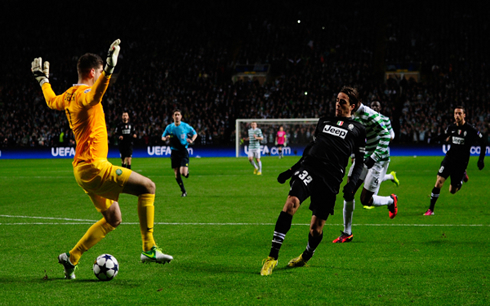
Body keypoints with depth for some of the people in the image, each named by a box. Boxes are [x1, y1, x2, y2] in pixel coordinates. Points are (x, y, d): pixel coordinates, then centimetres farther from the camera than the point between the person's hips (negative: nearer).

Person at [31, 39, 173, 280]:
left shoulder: (68, 96, 14)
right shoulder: (83, 94, -14)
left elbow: (52, 101, 38)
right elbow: (94, 97, -41)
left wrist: (43, 79, 54)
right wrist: (109, 68, -53)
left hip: (84, 168, 10)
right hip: (93, 166, -10)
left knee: (112, 219, 17)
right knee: (147, 187, -12)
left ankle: (71, 258, 18)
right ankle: (149, 249, -14)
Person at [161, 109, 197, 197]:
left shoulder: (185, 126, -4)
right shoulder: (169, 127, 1)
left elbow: (195, 134, 10)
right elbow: (163, 137, 14)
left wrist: (191, 140, -10)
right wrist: (165, 138, -10)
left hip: (183, 151, -2)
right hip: (174, 152, 3)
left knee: (183, 173, -17)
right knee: (177, 174, 1)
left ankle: (187, 171, 21)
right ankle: (183, 191, 17)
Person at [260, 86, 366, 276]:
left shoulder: (357, 130, 14)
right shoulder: (324, 122, 24)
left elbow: (360, 161, 14)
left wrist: (352, 184, -1)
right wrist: (292, 170, 25)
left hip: (330, 180, -2)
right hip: (308, 168, 2)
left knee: (316, 229, -2)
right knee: (291, 203, -25)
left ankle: (306, 256, 32)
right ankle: (272, 257, -22)